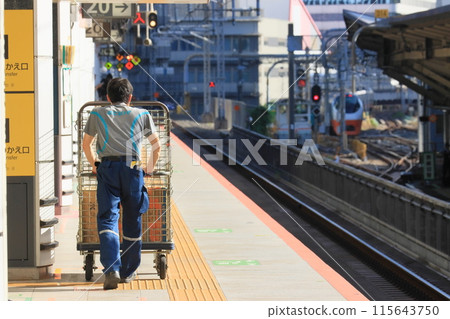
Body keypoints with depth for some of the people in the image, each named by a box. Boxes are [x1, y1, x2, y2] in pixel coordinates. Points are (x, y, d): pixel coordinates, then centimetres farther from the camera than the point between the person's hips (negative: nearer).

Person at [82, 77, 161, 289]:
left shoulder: (97, 114, 19)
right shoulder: (142, 115, 19)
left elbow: (86, 144, 28)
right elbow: (156, 145, 25)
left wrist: (94, 164, 44)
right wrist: (149, 167, 39)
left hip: (107, 167, 0)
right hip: (132, 168, 0)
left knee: (107, 218, -5)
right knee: (132, 221, 11)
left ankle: (111, 269, -24)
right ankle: (128, 271, 19)